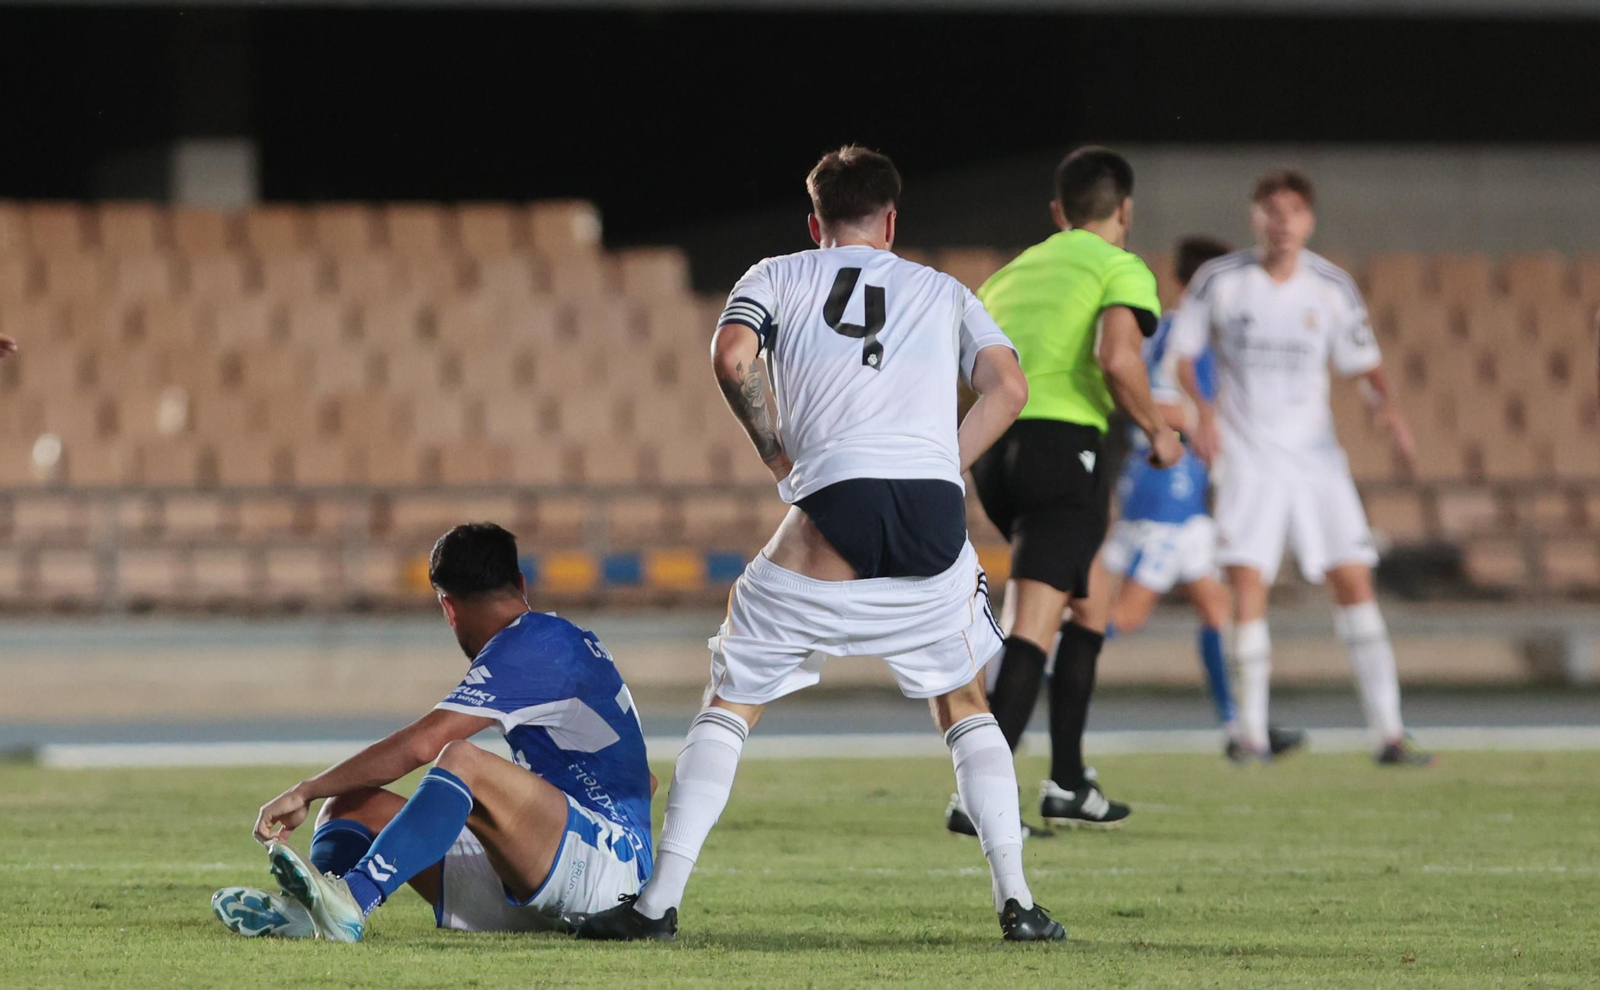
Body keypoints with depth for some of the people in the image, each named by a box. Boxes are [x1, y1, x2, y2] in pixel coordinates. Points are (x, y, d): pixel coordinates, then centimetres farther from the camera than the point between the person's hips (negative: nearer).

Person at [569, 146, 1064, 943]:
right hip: (935, 517, 2)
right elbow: (1007, 386, 8)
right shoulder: (943, 292, 24)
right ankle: (1016, 901, 10)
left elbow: (731, 356, -1)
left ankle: (660, 900, 1)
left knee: (732, 700, 9)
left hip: (837, 509, -2)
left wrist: (777, 456, 10)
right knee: (964, 705, 21)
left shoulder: (777, 278, 20)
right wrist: (939, 473, 13)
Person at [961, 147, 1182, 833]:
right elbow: (1116, 358, -15)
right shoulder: (1121, 269, 4)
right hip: (1062, 442, -7)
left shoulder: (1012, 272, 25)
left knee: (1089, 605, 22)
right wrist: (1156, 429, -1)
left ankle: (1068, 785, 20)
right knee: (1032, 629, -11)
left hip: (991, 449, 7)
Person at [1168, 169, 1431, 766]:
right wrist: (1203, 409, -13)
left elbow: (1363, 363, 9)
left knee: (1354, 579, -4)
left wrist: (1384, 403, -12)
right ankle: (1252, 732, -7)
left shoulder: (1333, 288, 0)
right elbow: (1181, 353, 4)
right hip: (1247, 454, -2)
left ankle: (1388, 733, -1)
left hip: (1315, 454, 2)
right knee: (1248, 580, -15)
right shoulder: (1219, 281, -5)